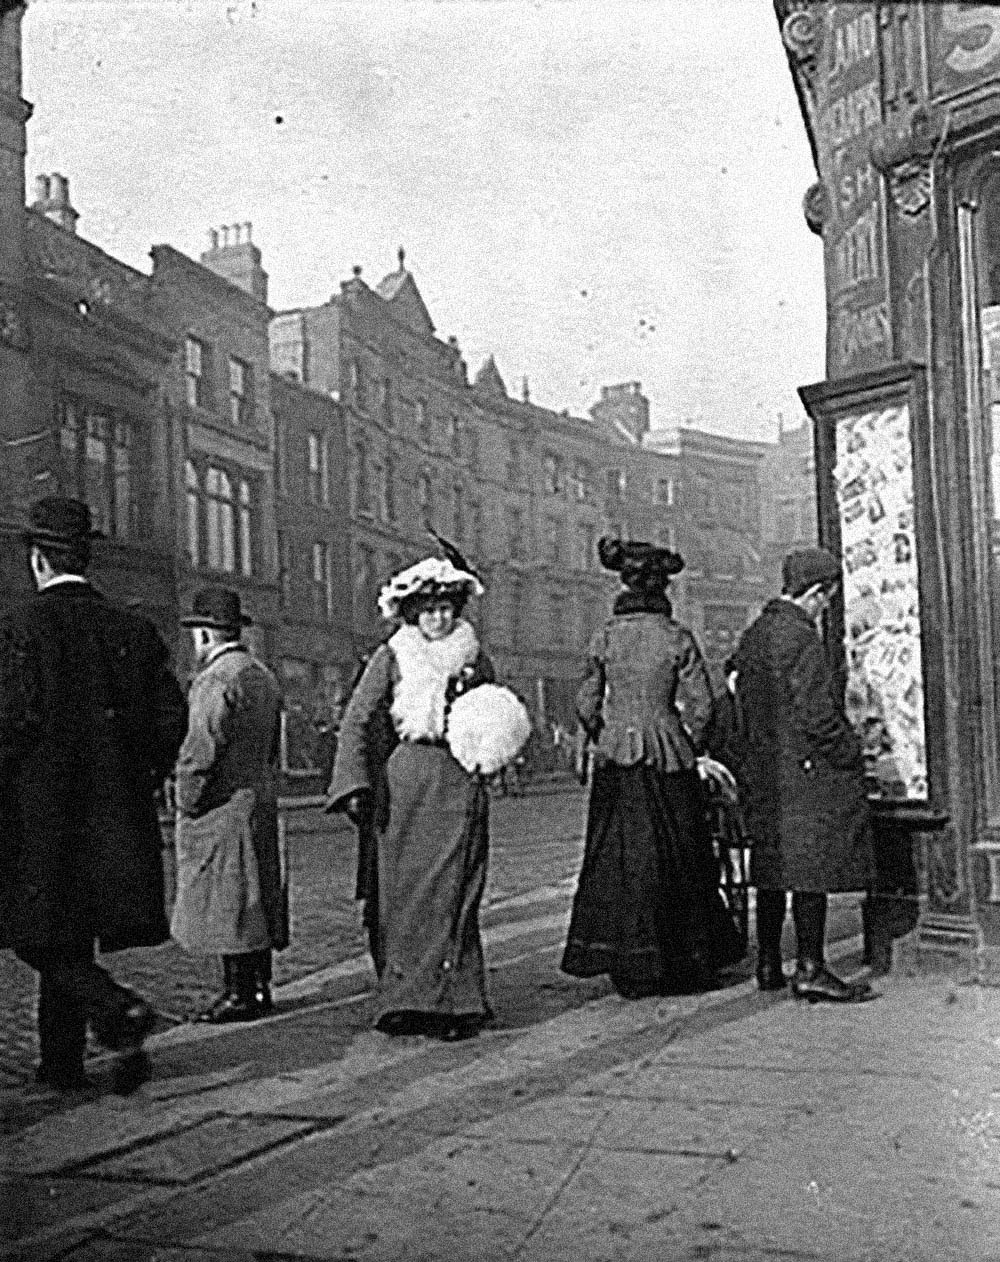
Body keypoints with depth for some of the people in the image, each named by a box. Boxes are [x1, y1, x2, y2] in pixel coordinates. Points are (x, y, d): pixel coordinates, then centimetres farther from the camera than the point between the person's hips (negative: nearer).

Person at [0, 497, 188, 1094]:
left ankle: (119, 1010, -16)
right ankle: (62, 1063, 18)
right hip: (111, 813, 5)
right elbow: (172, 715, 3)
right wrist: (139, 785, 14)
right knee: (69, 937, 15)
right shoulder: (132, 629, 6)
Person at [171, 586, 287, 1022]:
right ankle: (259, 988, 20)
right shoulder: (264, 676, 14)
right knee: (255, 900, 13)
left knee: (224, 902, -3)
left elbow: (199, 750, -20)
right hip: (262, 803, 9)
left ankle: (240, 995, 0)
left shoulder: (216, 680, -15)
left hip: (221, 807, -9)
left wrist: (186, 802, -10)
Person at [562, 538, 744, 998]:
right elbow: (701, 704, -4)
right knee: (676, 860, 10)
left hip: (615, 757, 1)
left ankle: (630, 969, 9)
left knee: (618, 860, 7)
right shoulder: (678, 637, -5)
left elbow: (586, 704, 0)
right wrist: (688, 745, 10)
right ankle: (686, 964, 17)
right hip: (668, 756, -1)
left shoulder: (606, 636, -2)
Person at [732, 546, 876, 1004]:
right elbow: (818, 715, -20)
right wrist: (851, 753, -7)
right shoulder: (801, 640, -16)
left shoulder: (752, 636, 12)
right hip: (808, 772, -9)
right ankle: (810, 970, -2)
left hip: (762, 774, 9)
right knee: (812, 871, -4)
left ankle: (768, 966, 20)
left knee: (773, 871, 13)